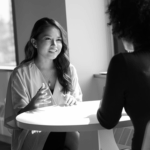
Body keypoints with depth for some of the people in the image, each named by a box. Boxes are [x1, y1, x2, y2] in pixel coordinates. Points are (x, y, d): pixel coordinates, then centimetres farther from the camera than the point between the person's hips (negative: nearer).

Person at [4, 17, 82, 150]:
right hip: (34, 134, -4)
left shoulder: (68, 69, 8)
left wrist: (74, 103, -9)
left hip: (65, 129, 5)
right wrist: (32, 106, -26)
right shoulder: (21, 73, -5)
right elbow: (14, 120, -6)